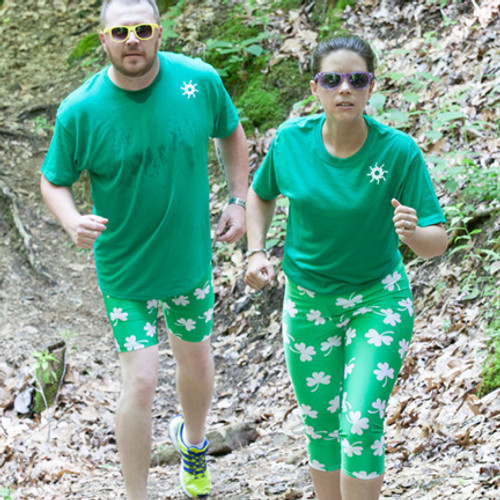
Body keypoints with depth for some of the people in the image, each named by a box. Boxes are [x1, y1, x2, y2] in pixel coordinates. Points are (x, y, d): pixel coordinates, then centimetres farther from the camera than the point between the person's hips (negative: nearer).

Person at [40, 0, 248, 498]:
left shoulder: (200, 80, -15)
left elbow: (231, 133, 6)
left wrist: (239, 200, -3)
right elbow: (53, 180, -8)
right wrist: (72, 222, -29)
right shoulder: (79, 112, -21)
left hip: (191, 256, 3)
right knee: (140, 382, -5)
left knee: (196, 360, 22)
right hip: (125, 268, -3)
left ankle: (193, 439, 54)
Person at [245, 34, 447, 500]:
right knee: (321, 427, 11)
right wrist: (256, 252, -4)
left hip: (379, 300, -3)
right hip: (308, 302, 3)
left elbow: (437, 242, -18)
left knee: (361, 424, -14)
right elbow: (261, 195, 10)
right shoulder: (291, 140, -11)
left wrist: (413, 233, -40)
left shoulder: (399, 151, -19)